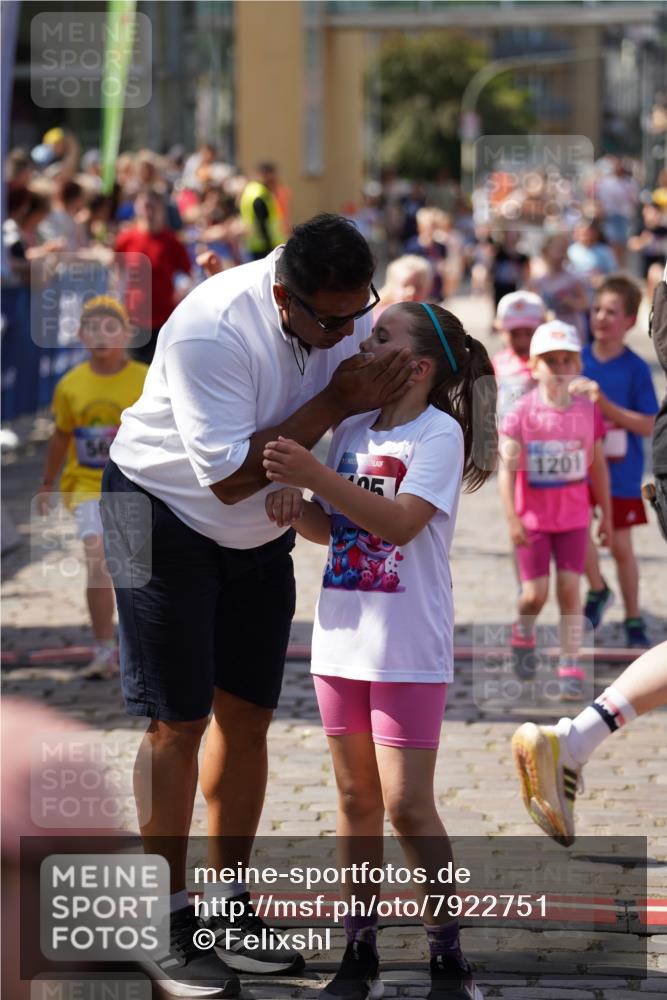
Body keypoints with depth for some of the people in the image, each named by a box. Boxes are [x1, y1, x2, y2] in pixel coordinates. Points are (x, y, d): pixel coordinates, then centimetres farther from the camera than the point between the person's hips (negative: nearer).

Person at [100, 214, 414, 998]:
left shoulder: (354, 311, -12)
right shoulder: (209, 329, -32)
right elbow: (231, 476, -29)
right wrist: (334, 404, -30)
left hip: (260, 528, 6)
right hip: (165, 513, -6)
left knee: (247, 716, 7)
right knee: (176, 723, -8)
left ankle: (228, 910, 17)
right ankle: (168, 926, -1)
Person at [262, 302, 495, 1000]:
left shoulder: (439, 433, -10)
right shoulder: (352, 430, 9)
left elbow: (401, 522, -22)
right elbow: (332, 528, 12)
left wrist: (316, 476, -28)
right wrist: (297, 511, -9)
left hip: (408, 649, -6)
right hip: (342, 639, 6)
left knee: (407, 805, -6)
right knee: (356, 797, 11)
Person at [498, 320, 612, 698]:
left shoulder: (588, 411, -3)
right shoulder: (523, 412, -11)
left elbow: (598, 467, 6)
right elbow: (507, 469, -13)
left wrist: (607, 515, 8)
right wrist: (513, 519, -21)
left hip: (574, 516, 2)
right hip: (533, 517, -2)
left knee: (570, 589, -3)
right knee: (536, 594, 0)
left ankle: (571, 666, 4)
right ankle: (524, 632, 34)